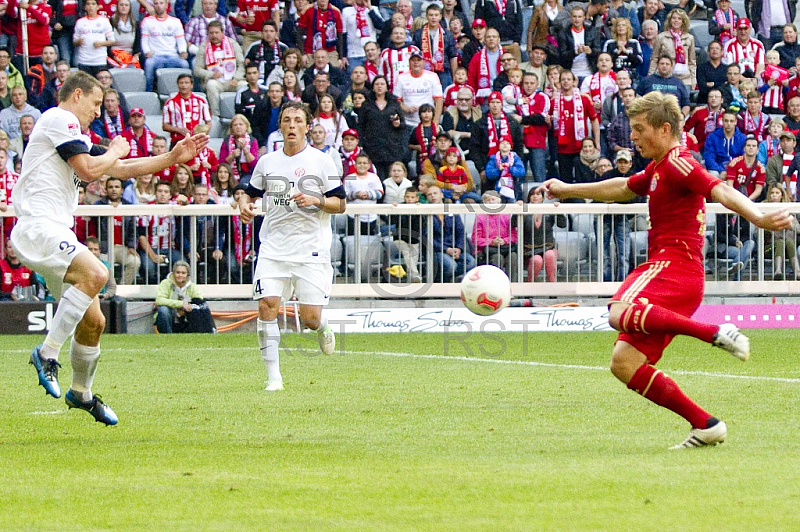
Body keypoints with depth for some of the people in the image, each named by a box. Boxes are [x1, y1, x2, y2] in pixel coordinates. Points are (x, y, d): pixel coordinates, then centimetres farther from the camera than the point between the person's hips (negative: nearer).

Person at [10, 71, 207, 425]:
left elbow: (121, 169, 32)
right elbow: (89, 170, -14)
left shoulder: (73, 133, 26)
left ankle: (81, 392, 27)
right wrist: (117, 151, 6)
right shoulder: (59, 120, -5)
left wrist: (173, 158, 25)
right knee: (95, 273, -33)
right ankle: (47, 353, -27)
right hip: (38, 226, -10)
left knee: (93, 320, 9)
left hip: (55, 233, 10)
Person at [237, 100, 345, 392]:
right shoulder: (267, 162, 10)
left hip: (311, 250, -2)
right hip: (273, 247, 2)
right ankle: (273, 375, -7)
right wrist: (244, 204, 0)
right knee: (267, 305, -14)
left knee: (309, 317, -7)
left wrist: (316, 200, -17)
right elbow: (250, 191, 23)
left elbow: (340, 204, 2)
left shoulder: (322, 161, 1)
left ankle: (323, 329, 32)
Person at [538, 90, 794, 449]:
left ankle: (717, 333, -33)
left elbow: (721, 191, -20)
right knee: (624, 363, 2)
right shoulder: (657, 170, 24)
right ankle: (705, 426, -1)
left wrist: (760, 220, -36)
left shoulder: (678, 163, -6)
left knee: (620, 314, -36)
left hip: (674, 262, -10)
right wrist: (568, 190, 53)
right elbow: (621, 189, 43)